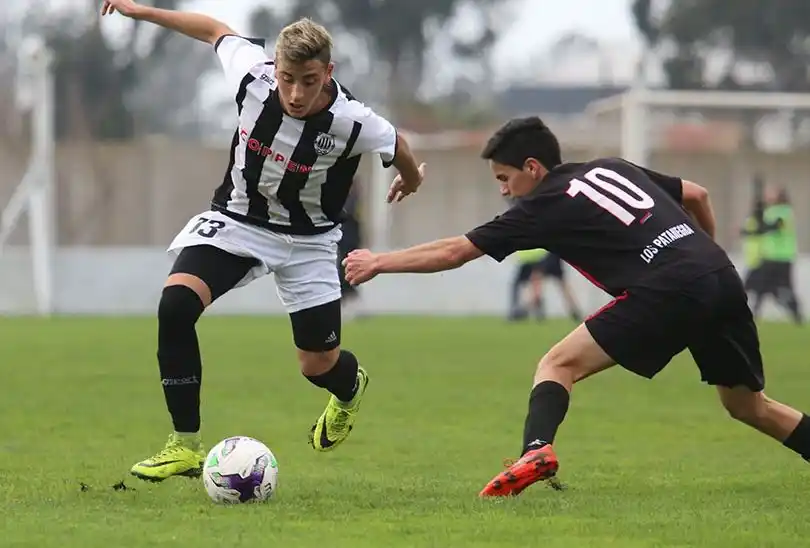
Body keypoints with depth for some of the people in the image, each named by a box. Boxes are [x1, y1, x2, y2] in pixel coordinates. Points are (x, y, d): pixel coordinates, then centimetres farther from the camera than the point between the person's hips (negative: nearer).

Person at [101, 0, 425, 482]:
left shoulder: (352, 122, -27)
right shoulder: (253, 75, -23)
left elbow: (400, 150, -4)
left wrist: (411, 182, 18)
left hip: (307, 240, -1)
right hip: (236, 220, 1)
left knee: (319, 365, 3)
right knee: (175, 304, -25)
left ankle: (351, 389, 46)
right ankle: (186, 446, -17)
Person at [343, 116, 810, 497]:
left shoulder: (547, 206, 5)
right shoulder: (613, 168, 23)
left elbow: (453, 252, 8)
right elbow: (698, 195, 27)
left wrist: (378, 263, 17)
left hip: (668, 291, -7)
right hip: (723, 280, 7)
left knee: (559, 365, -1)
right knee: (746, 404, 22)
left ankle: (538, 450, -25)